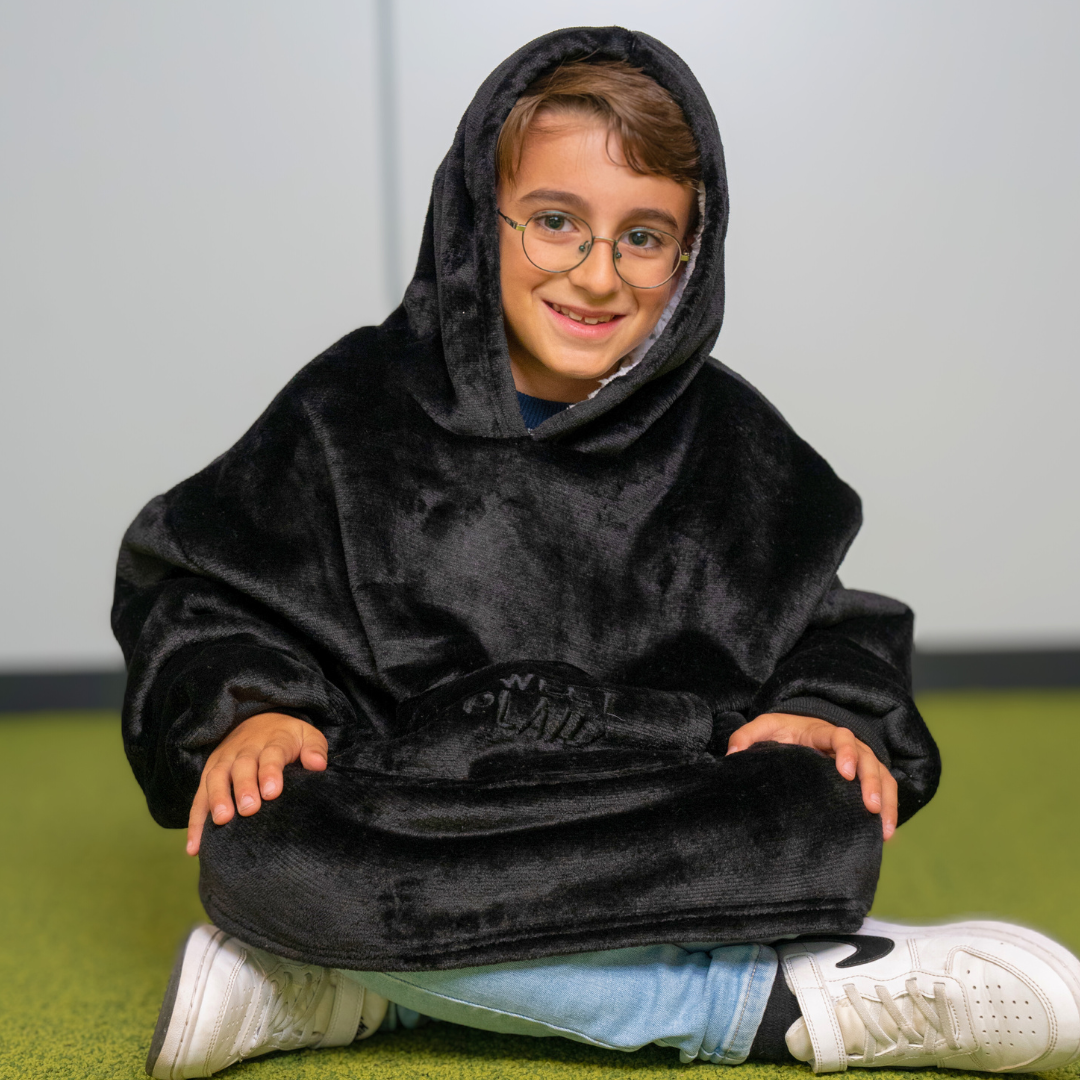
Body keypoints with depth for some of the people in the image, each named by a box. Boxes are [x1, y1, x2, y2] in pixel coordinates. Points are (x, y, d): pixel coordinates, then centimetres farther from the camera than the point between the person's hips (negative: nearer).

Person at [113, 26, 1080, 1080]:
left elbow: (828, 623, 15)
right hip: (405, 827, 0)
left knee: (822, 827, -29)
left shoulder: (728, 439, 9)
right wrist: (249, 707, -13)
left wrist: (826, 712, -7)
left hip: (650, 829, 1)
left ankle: (358, 994, -27)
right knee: (263, 851, -35)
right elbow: (197, 583, 7)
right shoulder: (353, 409, 4)